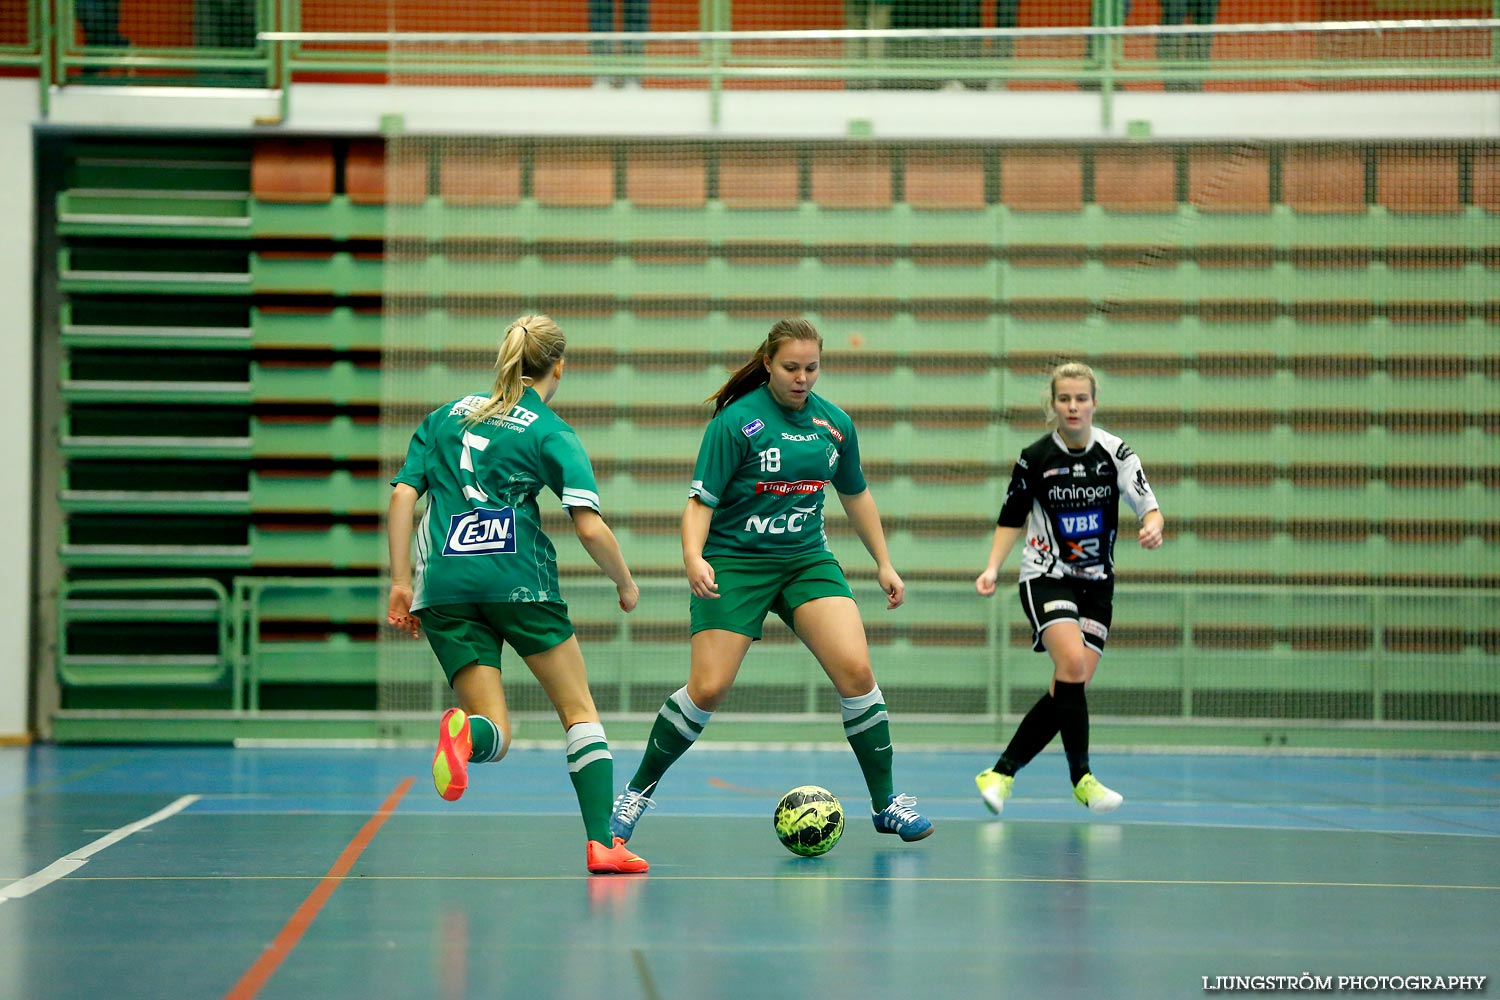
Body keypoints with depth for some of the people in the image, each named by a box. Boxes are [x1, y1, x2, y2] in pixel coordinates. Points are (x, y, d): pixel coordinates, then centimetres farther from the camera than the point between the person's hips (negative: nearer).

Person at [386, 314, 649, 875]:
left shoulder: (446, 417, 17)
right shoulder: (552, 434, 3)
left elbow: (403, 495, 6)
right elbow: (590, 529, -7)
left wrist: (401, 582, 6)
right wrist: (626, 584, 9)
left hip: (444, 586, 3)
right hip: (518, 579, -3)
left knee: (496, 737, 4)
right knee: (580, 711, 12)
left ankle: (466, 733, -32)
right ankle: (601, 842, 1)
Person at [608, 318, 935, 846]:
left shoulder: (835, 423, 4)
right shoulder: (735, 421, -11)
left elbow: (855, 494, 19)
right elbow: (701, 499, -12)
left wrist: (883, 563, 19)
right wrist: (693, 557, -29)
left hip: (807, 559, 4)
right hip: (734, 562, -4)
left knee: (855, 670, -14)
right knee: (707, 689, -12)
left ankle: (886, 802, 0)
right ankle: (638, 792, 10)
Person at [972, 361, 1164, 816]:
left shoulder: (1115, 452, -5)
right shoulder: (1034, 458, -6)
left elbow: (1149, 507, -11)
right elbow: (1012, 519, 6)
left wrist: (1153, 527, -34)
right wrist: (993, 568, -7)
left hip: (1096, 583, 3)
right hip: (1046, 577, -3)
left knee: (1069, 689, -2)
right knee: (1072, 662, -24)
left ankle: (1000, 774, 9)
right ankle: (1081, 778, -14)